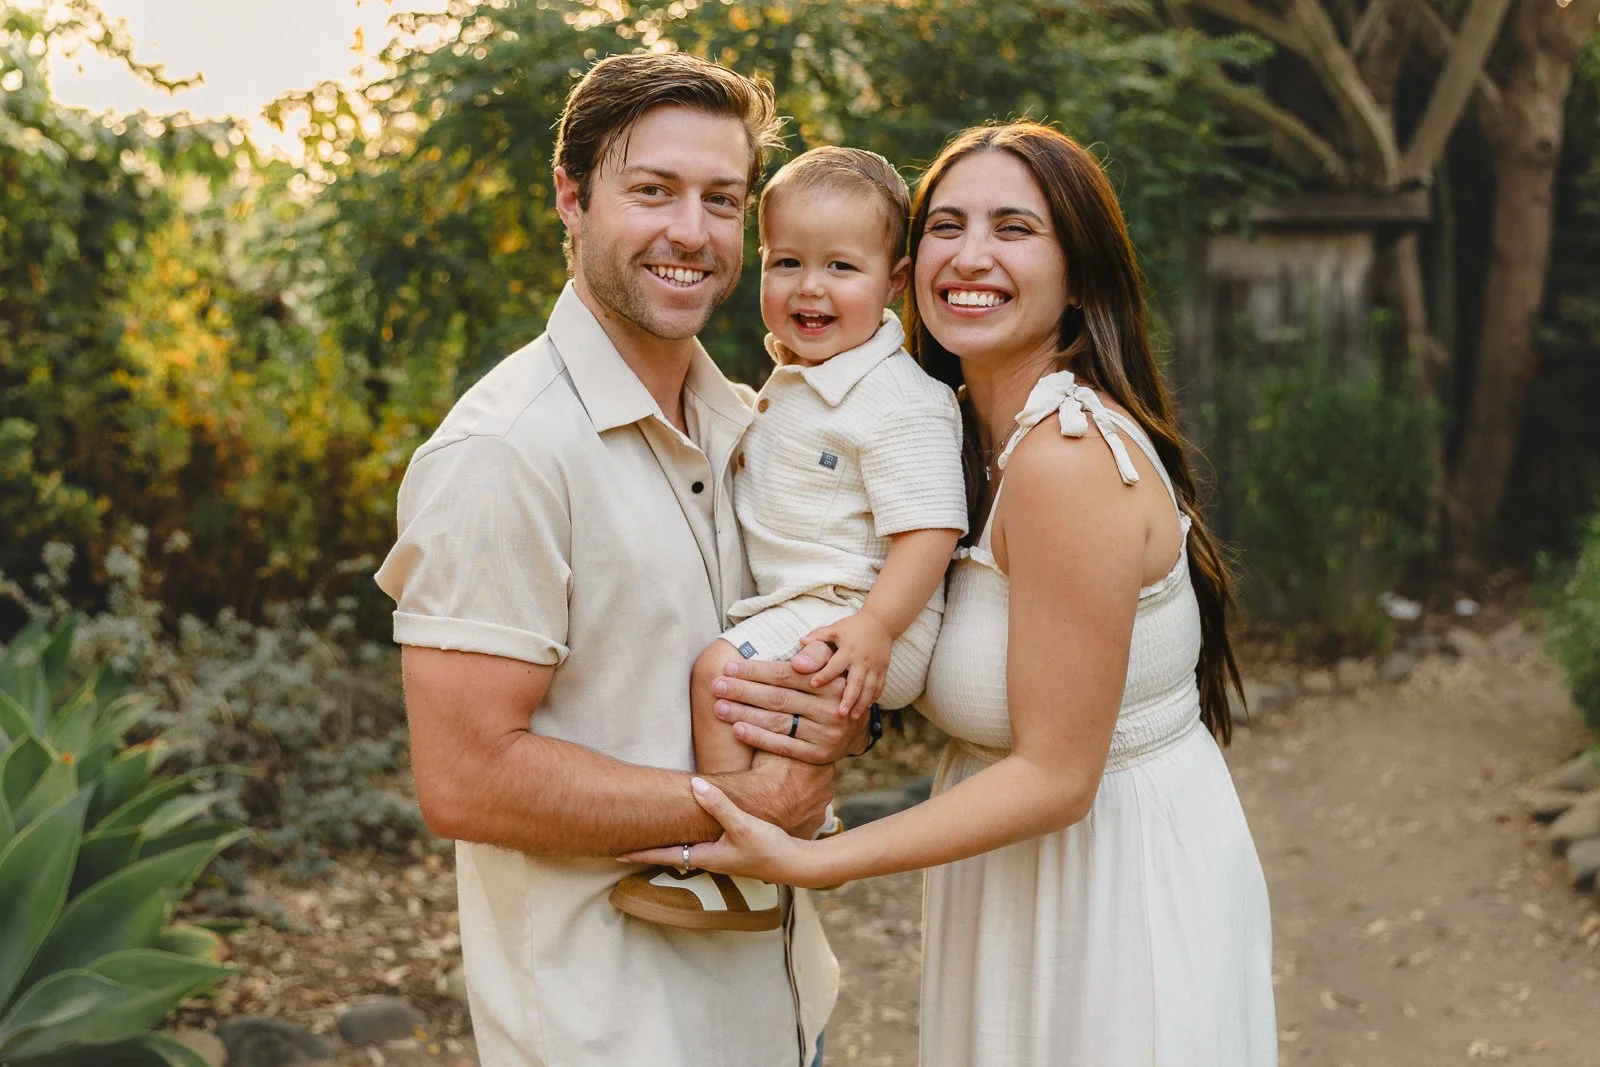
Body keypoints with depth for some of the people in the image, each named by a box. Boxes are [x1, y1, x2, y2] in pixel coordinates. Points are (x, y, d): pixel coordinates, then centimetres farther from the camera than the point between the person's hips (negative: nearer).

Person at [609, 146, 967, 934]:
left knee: (724, 670, -24)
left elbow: (927, 527, -23)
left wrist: (876, 628, -31)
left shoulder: (899, 402, -17)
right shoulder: (793, 381, 13)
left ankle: (742, 877, -16)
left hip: (852, 614, -11)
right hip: (791, 606, 11)